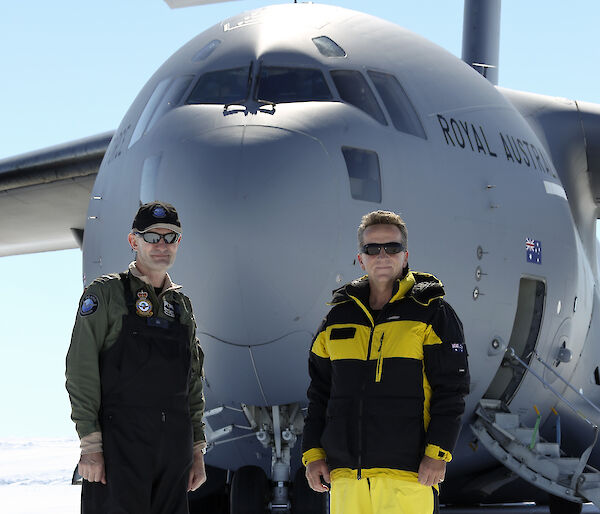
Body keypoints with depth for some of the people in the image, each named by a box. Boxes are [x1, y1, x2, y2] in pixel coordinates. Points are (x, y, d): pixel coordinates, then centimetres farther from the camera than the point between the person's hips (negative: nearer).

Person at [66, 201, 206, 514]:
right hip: (120, 448, -5)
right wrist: (90, 445, -15)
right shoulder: (106, 293, 1)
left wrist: (197, 452, 14)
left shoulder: (182, 305, 18)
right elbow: (81, 371, -7)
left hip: (174, 450, 5)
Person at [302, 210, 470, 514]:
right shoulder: (339, 316, 15)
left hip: (408, 473, -4)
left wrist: (438, 453, -11)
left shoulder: (432, 314, 3)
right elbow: (319, 391, 18)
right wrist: (312, 453, 9)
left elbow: (451, 389, -2)